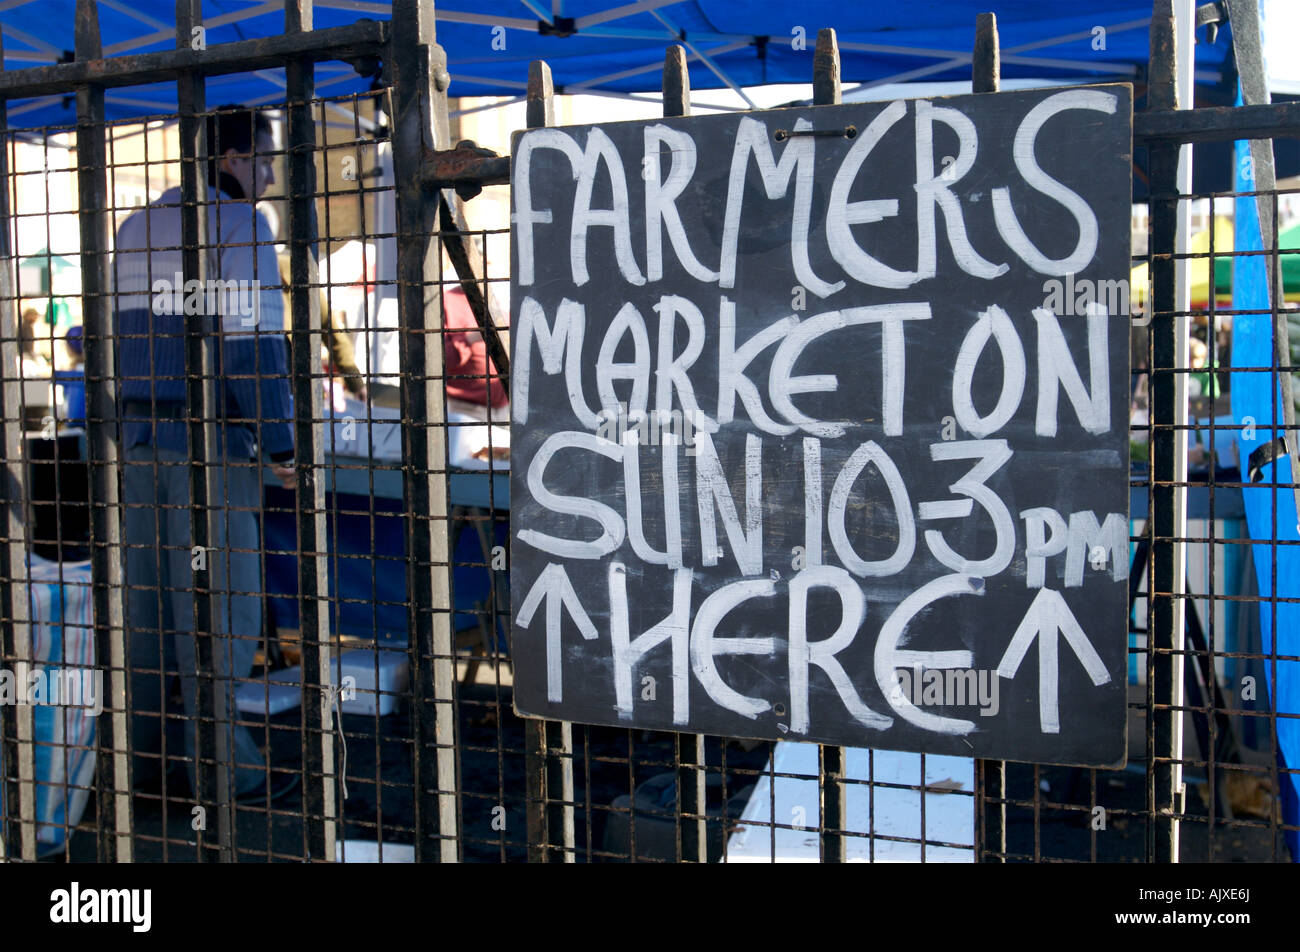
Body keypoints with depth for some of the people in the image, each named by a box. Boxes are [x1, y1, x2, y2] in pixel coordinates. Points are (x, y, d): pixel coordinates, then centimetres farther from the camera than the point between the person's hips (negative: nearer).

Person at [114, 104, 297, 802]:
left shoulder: (135, 226, 16)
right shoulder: (239, 223, -8)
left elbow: (119, 336, 16)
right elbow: (252, 345, -15)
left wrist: (133, 430, 20)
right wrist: (282, 448, -11)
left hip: (139, 434, 8)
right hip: (209, 439, -7)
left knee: (149, 595, 12)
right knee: (218, 600, -1)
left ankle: (146, 753, 20)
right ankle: (221, 764, 7)